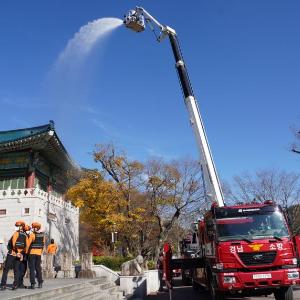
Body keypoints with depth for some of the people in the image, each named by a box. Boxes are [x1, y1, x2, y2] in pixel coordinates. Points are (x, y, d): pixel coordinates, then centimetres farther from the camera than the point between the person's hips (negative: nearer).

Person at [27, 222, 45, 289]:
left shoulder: (32, 235, -12)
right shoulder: (42, 235, 3)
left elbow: (28, 244, -10)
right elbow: (43, 244, 7)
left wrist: (26, 252, 1)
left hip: (32, 253, -5)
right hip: (39, 253, 5)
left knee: (32, 268, 2)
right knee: (38, 268, 14)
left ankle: (33, 284, -2)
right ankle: (40, 283, 14)